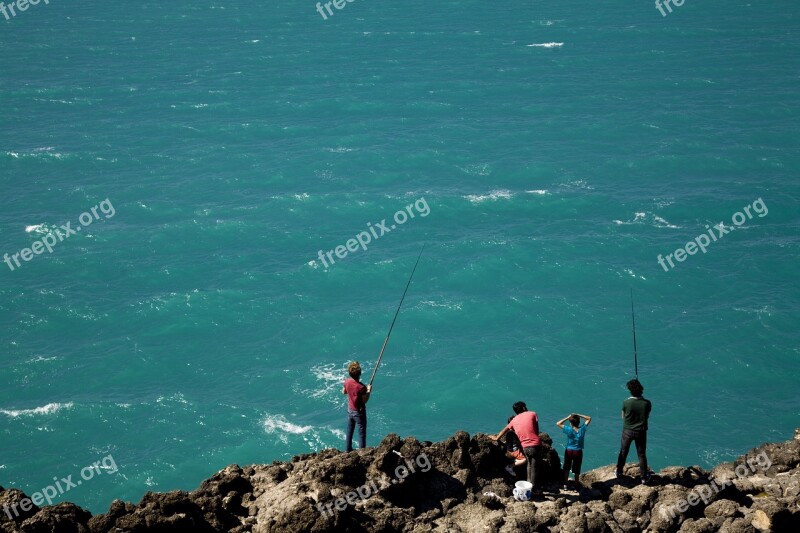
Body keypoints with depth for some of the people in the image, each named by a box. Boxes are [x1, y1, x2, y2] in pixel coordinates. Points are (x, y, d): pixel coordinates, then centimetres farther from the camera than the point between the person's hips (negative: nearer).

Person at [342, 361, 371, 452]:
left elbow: (343, 392, 7)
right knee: (362, 433, 7)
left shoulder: (347, 382, -12)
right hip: (359, 412, -7)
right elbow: (365, 400, -21)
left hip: (350, 409, 7)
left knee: (349, 431, 22)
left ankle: (349, 449, 35)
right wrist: (368, 391, -10)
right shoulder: (361, 387, -31)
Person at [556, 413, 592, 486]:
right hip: (578, 452, 1)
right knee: (577, 469, 13)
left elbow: (558, 423, -13)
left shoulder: (569, 430, -18)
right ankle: (576, 484, 18)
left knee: (566, 468, 17)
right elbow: (589, 419, 0)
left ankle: (565, 483, 21)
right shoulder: (582, 429, -12)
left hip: (569, 451, -1)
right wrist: (579, 415, -8)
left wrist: (567, 417, -12)